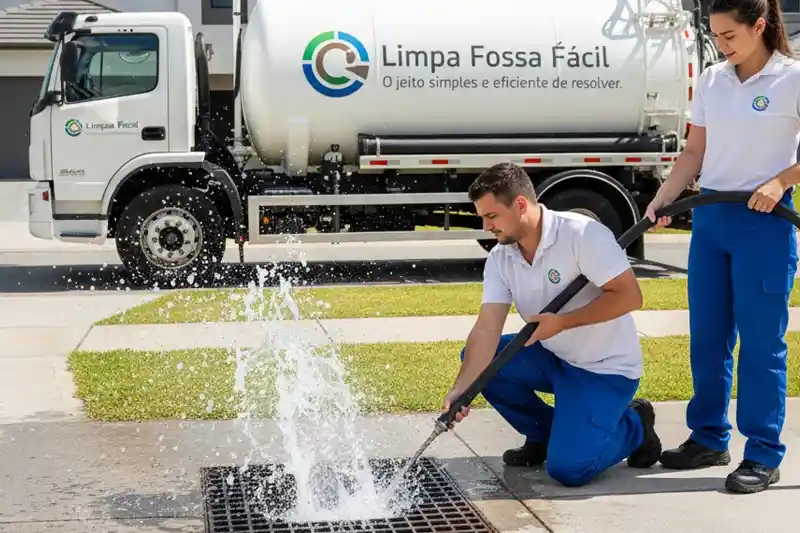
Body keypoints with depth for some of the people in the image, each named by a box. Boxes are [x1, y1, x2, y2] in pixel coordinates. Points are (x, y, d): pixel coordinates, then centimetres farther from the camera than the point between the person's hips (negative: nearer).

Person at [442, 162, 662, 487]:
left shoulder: (583, 233, -23)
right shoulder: (500, 259, -4)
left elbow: (629, 296, -25)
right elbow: (487, 328, -13)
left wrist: (561, 322, -25)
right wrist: (462, 387, -28)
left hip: (605, 369, -7)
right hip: (553, 358, 7)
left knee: (568, 469, -20)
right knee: (475, 358, -10)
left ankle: (634, 426, 11)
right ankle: (543, 433, 10)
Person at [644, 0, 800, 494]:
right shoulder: (711, 80, 8)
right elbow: (695, 152, 10)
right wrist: (663, 198, -2)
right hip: (710, 217, 6)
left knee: (760, 341, -2)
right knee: (707, 336, 10)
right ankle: (710, 438, 24)